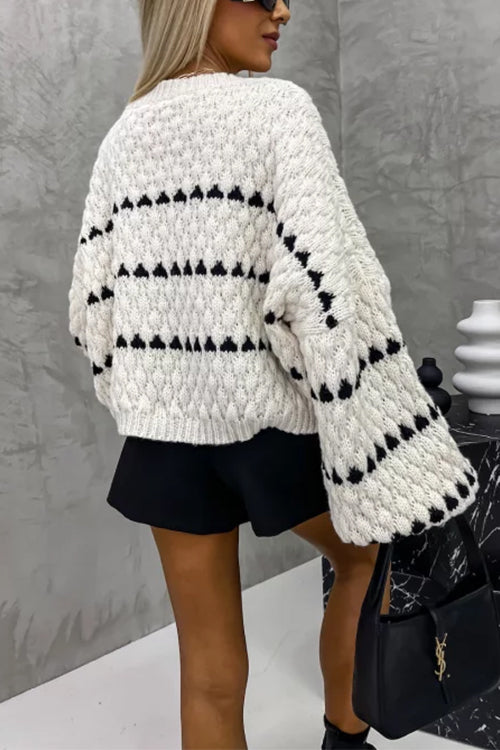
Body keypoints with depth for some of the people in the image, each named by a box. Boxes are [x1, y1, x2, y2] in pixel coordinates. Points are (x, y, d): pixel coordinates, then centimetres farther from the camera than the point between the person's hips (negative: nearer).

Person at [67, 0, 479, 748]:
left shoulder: (125, 134, 6)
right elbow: (328, 285, -21)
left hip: (166, 426, 5)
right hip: (270, 415, -4)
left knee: (211, 674, 15)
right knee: (369, 552, 28)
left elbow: (93, 300, 5)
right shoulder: (276, 108, -10)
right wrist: (402, 472, -17)